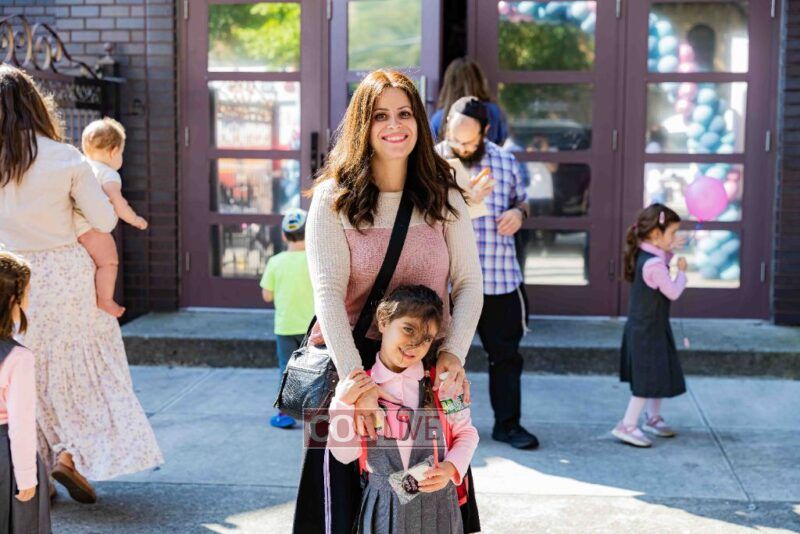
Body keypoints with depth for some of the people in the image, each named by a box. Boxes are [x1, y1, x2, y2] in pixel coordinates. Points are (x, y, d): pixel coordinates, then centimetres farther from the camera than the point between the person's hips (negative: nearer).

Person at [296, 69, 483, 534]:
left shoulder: (444, 196, 5)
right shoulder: (334, 199, -5)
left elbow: (468, 283, 3)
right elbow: (328, 294, -13)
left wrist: (454, 352, -14)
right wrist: (354, 378, -24)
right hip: (352, 362, -2)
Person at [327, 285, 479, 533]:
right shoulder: (353, 386, -4)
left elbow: (466, 432, 6)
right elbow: (345, 454, -3)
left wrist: (451, 468, -11)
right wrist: (343, 404, -15)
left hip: (438, 502, 1)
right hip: (383, 505, 0)